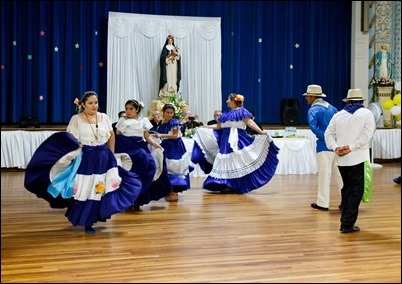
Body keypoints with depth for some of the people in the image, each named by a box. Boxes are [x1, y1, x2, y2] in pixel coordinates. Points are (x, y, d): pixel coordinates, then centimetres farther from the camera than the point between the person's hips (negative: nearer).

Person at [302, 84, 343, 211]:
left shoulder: (314, 110, -7)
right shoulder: (332, 108, 14)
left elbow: (313, 127, -23)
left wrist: (326, 138, -18)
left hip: (324, 146, -6)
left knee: (324, 174, 1)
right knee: (339, 174, 12)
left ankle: (323, 203, 8)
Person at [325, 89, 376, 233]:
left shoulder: (338, 115, 14)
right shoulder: (366, 113, 3)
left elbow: (328, 133, 3)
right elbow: (367, 134, -13)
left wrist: (336, 147, -9)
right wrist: (351, 147, -17)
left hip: (341, 158, 4)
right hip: (358, 158, -4)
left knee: (347, 188, 17)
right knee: (356, 190, 2)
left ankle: (345, 221, 16)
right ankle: (348, 224, -2)